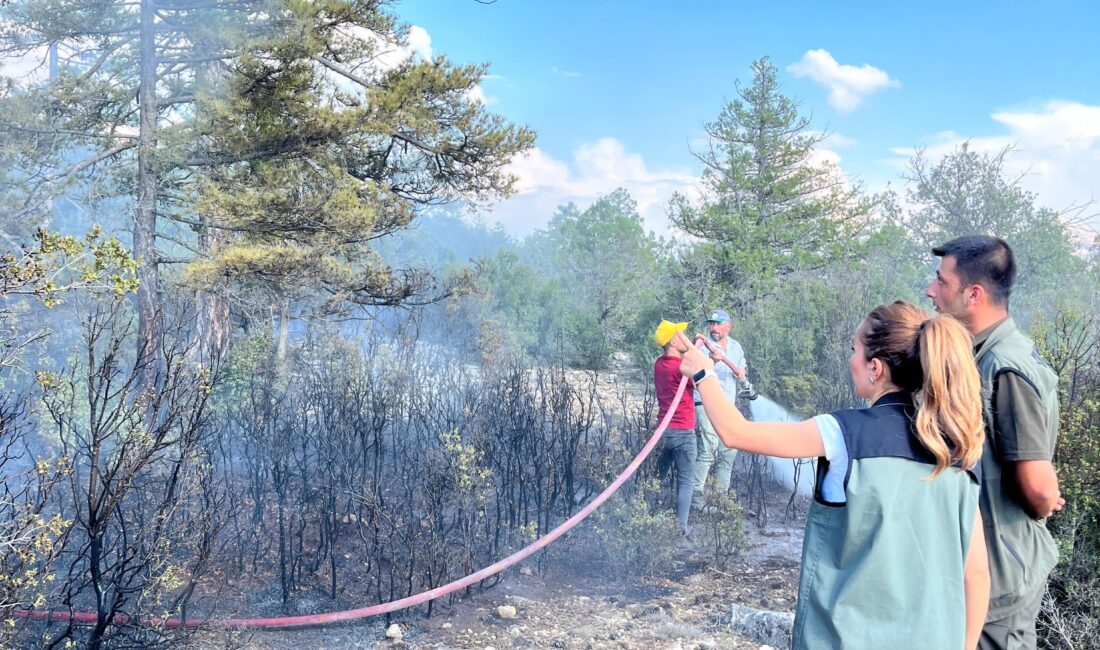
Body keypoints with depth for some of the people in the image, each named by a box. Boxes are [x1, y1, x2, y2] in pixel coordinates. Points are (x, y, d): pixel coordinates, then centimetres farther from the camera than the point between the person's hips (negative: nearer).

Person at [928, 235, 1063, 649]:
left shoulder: (1007, 369, -25)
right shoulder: (986, 355, 5)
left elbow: (1038, 486, -25)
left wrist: (1039, 512, -6)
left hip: (1001, 570, -9)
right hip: (986, 559, 9)